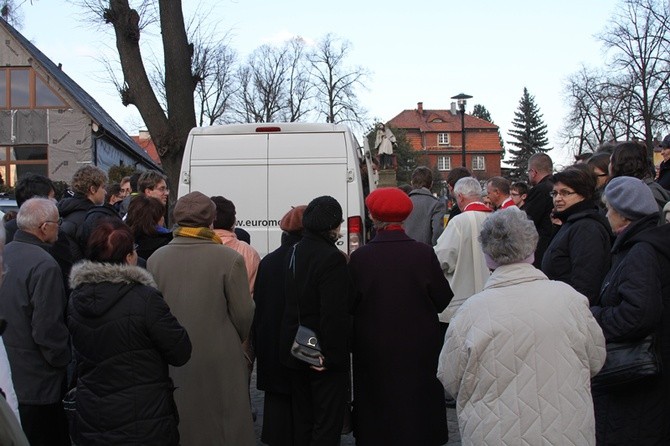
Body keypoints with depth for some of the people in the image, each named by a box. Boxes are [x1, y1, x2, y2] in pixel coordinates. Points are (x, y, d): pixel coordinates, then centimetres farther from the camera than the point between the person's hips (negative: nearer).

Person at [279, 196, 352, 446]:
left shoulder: (293, 253, 6)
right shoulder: (332, 258, -20)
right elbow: (335, 313, -24)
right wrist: (331, 354, -19)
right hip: (324, 354, -8)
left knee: (302, 420, 19)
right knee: (327, 424, 2)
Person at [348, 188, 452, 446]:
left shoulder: (359, 258, -14)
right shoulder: (423, 254, -15)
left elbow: (350, 305, -6)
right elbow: (443, 300, -6)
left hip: (374, 354, 0)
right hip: (419, 353, 0)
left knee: (378, 413, 15)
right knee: (417, 406, 15)